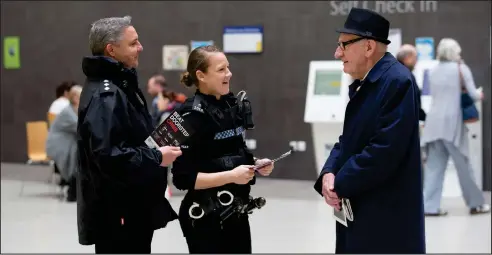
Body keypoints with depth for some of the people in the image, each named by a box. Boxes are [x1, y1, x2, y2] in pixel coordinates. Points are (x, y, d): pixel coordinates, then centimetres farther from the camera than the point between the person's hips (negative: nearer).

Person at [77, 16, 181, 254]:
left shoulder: (120, 84, 14)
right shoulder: (105, 95, -20)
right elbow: (106, 154, -30)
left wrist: (158, 149, 6)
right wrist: (156, 158, -20)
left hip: (131, 207, 11)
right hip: (116, 213, -11)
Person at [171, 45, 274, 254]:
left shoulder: (233, 106, 7)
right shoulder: (192, 116, -17)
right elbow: (184, 178, -20)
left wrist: (256, 164, 2)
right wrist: (230, 176, -25)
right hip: (205, 217, -8)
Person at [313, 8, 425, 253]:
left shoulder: (397, 81, -17)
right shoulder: (361, 84, 14)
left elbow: (386, 149, -24)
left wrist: (341, 184, -16)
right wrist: (329, 173, -4)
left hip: (387, 218, -10)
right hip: (359, 210, 10)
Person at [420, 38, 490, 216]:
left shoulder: (433, 71, 15)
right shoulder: (461, 68, 0)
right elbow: (473, 95, 0)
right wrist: (479, 94, 21)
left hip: (434, 122, 5)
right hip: (452, 122, -5)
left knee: (434, 166, 4)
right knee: (463, 165, 5)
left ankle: (430, 206, -3)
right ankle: (476, 204, 16)